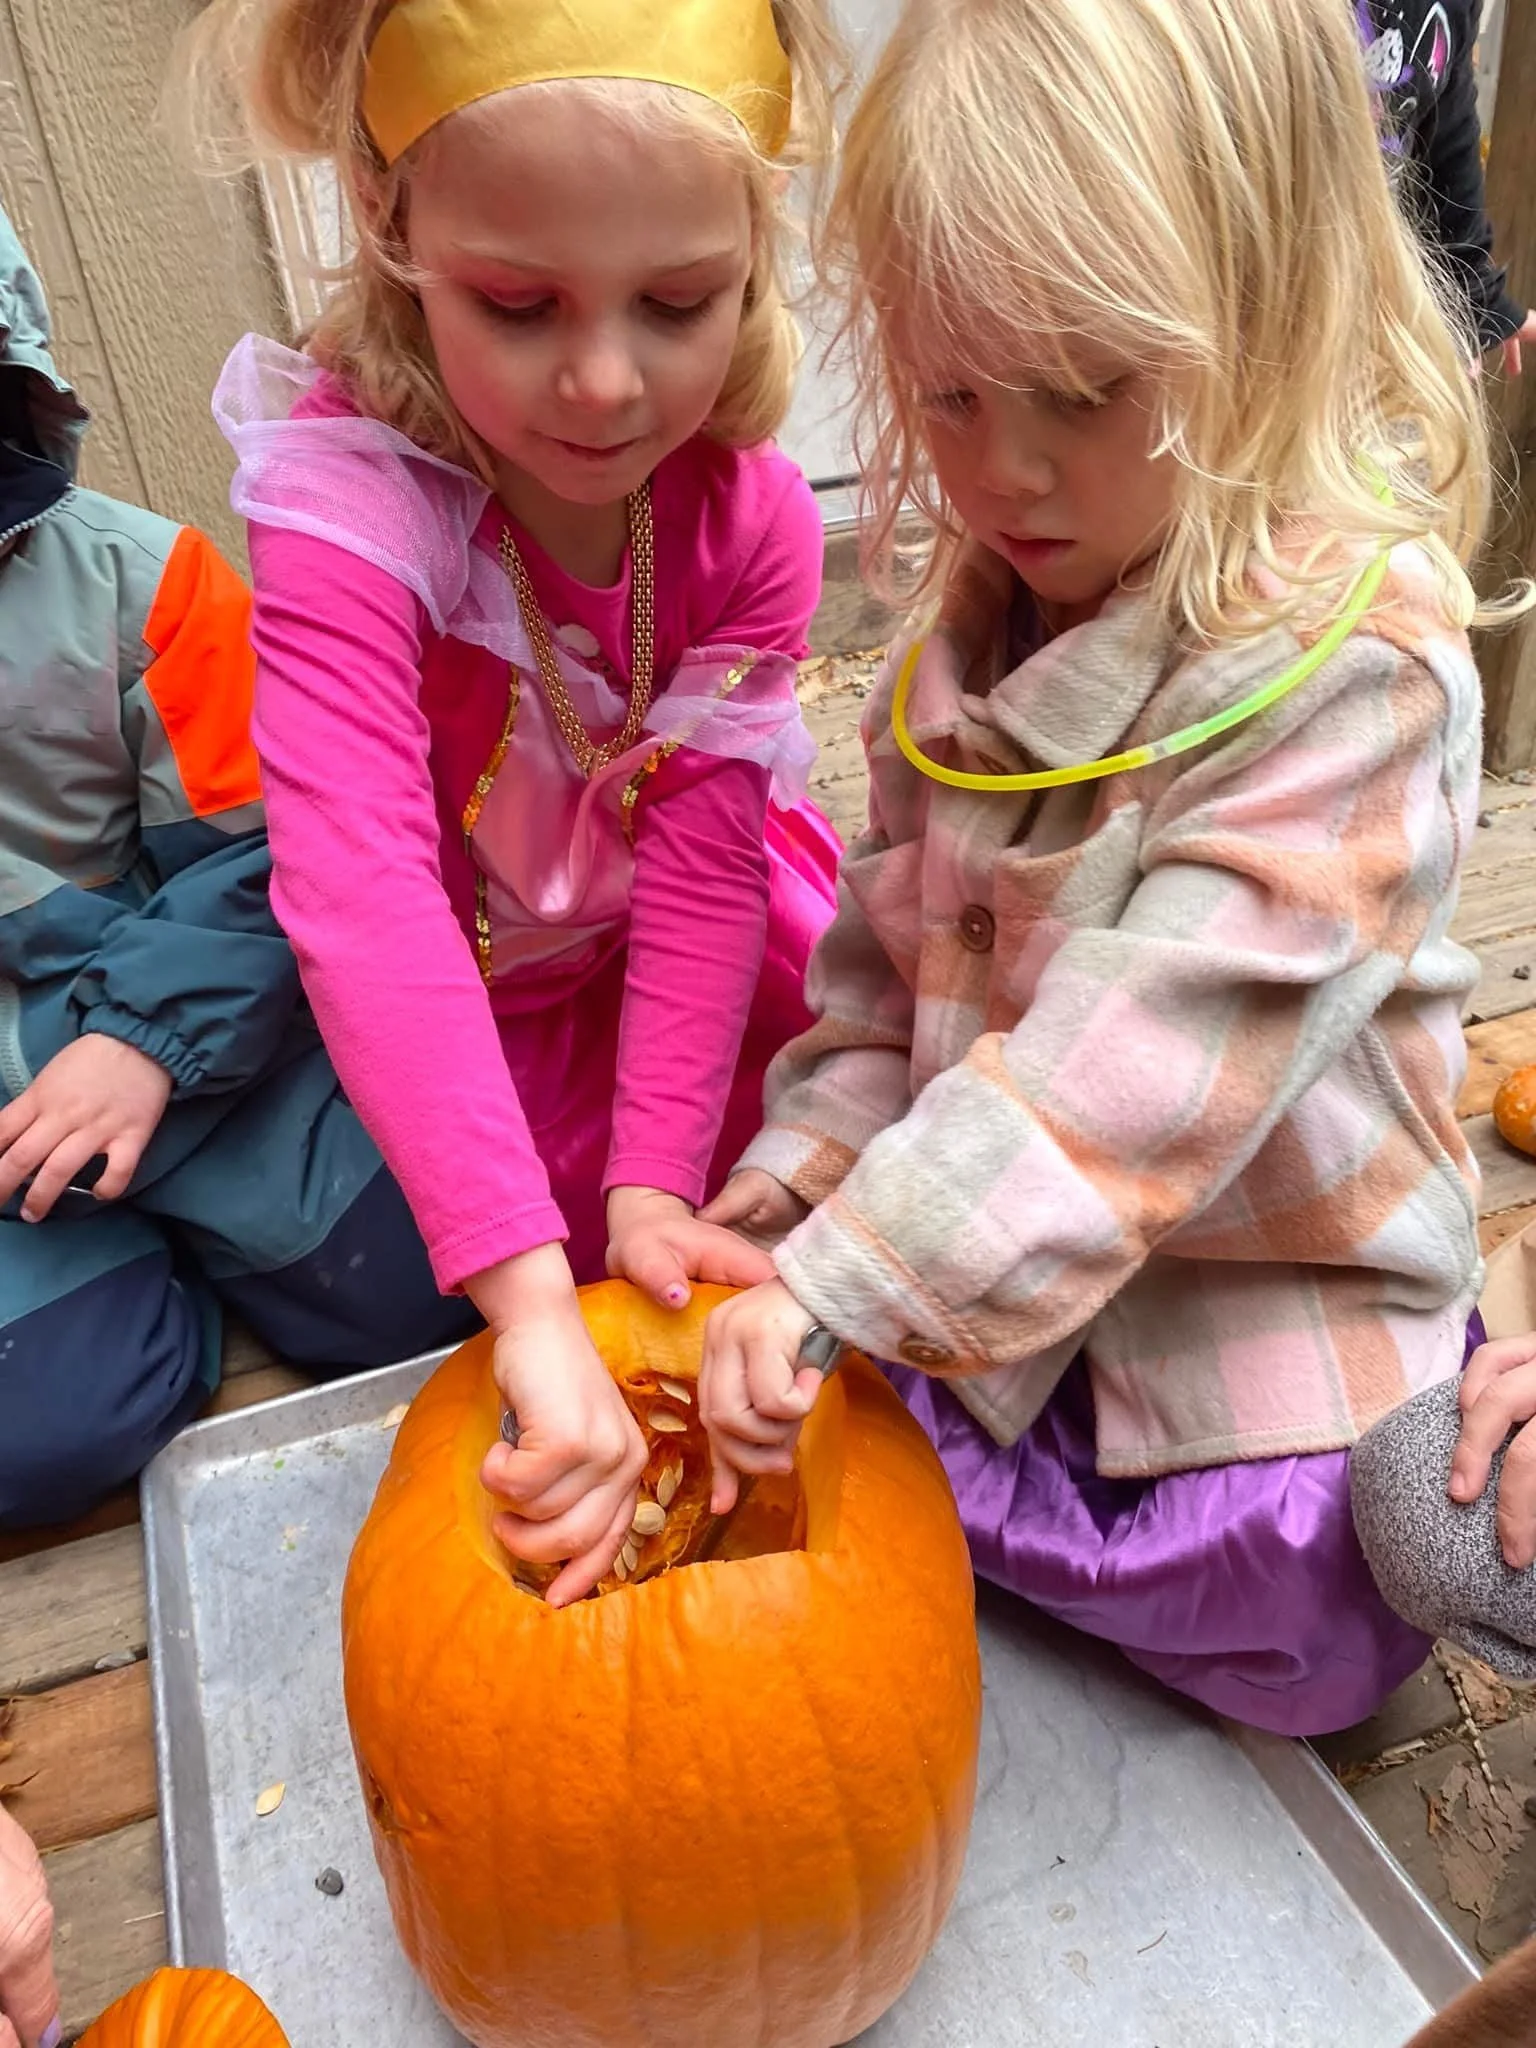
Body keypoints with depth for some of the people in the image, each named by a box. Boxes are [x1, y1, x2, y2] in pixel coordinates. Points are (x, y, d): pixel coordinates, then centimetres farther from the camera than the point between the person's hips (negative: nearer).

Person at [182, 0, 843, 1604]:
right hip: (482, 975, -2)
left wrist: (657, 1179, -30)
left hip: (690, 933, 3)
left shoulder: (749, 513, -22)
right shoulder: (348, 507, -34)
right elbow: (358, 892, -47)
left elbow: (702, 856, -24)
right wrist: (536, 1295, -56)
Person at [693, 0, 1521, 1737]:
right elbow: (890, 950, 5)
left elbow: (1147, 1063, -30)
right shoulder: (986, 625, 0)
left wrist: (843, 1287, -33)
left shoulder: (1347, 660, -22)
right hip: (996, 1296, 5)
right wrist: (796, 1193, -6)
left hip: (1257, 1308, -4)